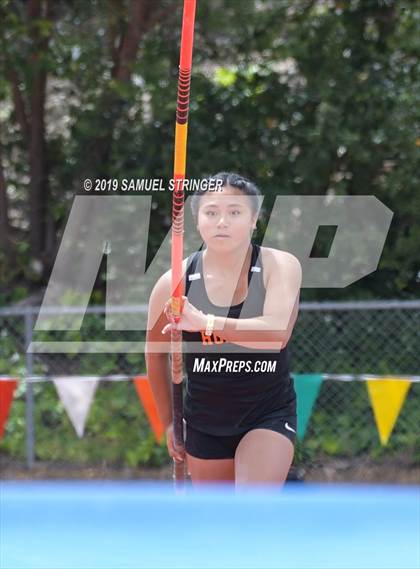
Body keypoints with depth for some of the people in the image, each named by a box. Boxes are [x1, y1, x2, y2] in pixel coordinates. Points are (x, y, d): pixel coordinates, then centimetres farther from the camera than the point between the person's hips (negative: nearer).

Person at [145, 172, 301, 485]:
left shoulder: (280, 266, -13)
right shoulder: (175, 283, -9)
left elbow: (277, 332, -32)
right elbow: (156, 353, 7)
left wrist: (206, 322, -45)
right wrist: (169, 422, 14)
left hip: (269, 413, -3)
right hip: (205, 421, 3)